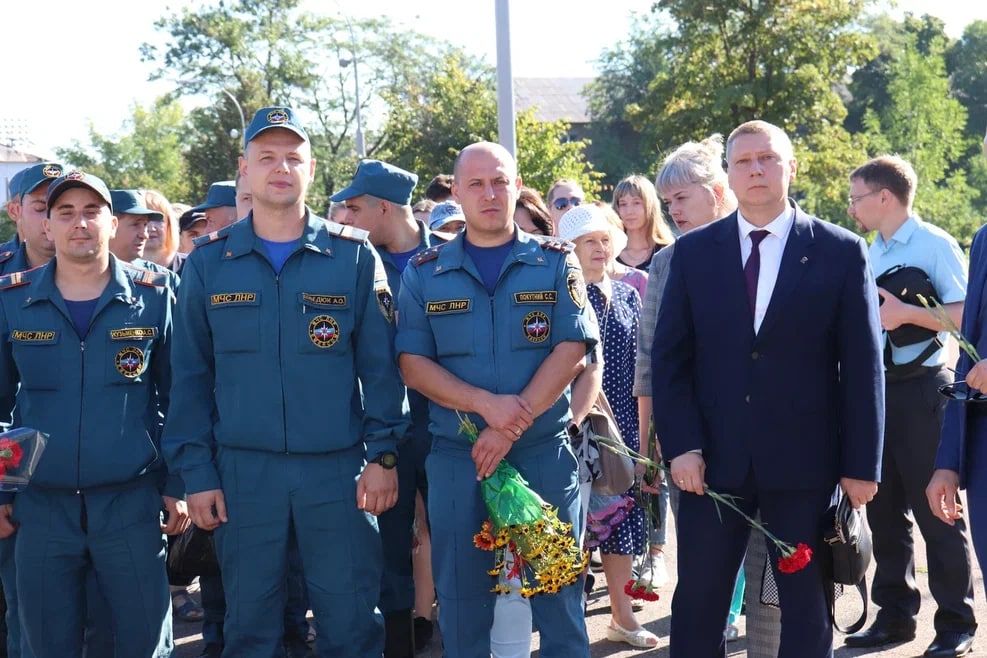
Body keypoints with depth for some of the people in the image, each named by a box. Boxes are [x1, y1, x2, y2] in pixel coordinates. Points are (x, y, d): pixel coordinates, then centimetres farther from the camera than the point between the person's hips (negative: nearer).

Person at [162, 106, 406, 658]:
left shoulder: (354, 256, 2)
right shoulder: (209, 262, 5)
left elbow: (381, 365, 1)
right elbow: (192, 375, 4)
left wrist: (383, 454, -6)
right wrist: (196, 472, -1)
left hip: (338, 468, -1)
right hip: (242, 470, 1)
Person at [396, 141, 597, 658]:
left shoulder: (556, 264, 3)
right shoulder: (423, 274, 5)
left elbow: (571, 349, -6)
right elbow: (413, 363, -1)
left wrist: (513, 426, -16)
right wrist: (486, 405, -16)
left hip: (546, 451, -1)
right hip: (456, 456, 1)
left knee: (558, 589, 6)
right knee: (461, 595, 9)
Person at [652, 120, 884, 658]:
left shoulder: (842, 251, 1)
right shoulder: (693, 251, 5)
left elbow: (863, 366, 0)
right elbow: (669, 357, 3)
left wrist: (862, 464, -4)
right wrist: (681, 445, -8)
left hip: (805, 461, -1)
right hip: (713, 459, 1)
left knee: (808, 611, 10)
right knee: (696, 607, 7)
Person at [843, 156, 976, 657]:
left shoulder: (935, 245, -9)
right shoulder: (870, 253, 12)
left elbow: (966, 317, -16)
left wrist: (905, 311, -23)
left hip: (920, 389, -7)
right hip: (874, 389, 7)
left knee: (936, 512, -1)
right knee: (883, 509, 12)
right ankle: (894, 615, 23)